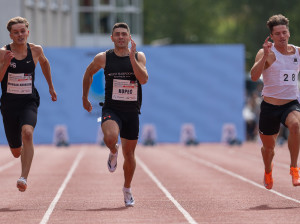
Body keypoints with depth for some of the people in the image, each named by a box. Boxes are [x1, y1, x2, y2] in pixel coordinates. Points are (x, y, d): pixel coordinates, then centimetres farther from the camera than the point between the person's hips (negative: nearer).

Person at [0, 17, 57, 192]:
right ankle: (24, 153, 51)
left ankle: (24, 178, -35)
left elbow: (44, 62, 23)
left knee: (27, 133, -32)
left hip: (29, 102, 0)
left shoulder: (36, 50, 0)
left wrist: (51, 86, 28)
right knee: (16, 152, 10)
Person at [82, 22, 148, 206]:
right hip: (111, 109, -1)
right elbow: (89, 73, 15)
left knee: (129, 153, 9)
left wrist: (132, 58, -25)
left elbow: (144, 79, -18)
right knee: (110, 137, -32)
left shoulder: (139, 56, -3)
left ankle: (127, 189, 31)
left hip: (132, 112, 1)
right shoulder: (103, 58, -3)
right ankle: (113, 151, 5)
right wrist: (85, 98, 17)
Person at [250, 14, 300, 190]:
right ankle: (268, 171, 48)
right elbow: (254, 76, -26)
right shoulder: (266, 53, -10)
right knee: (268, 146, 13)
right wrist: (264, 56, -37)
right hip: (270, 107, -1)